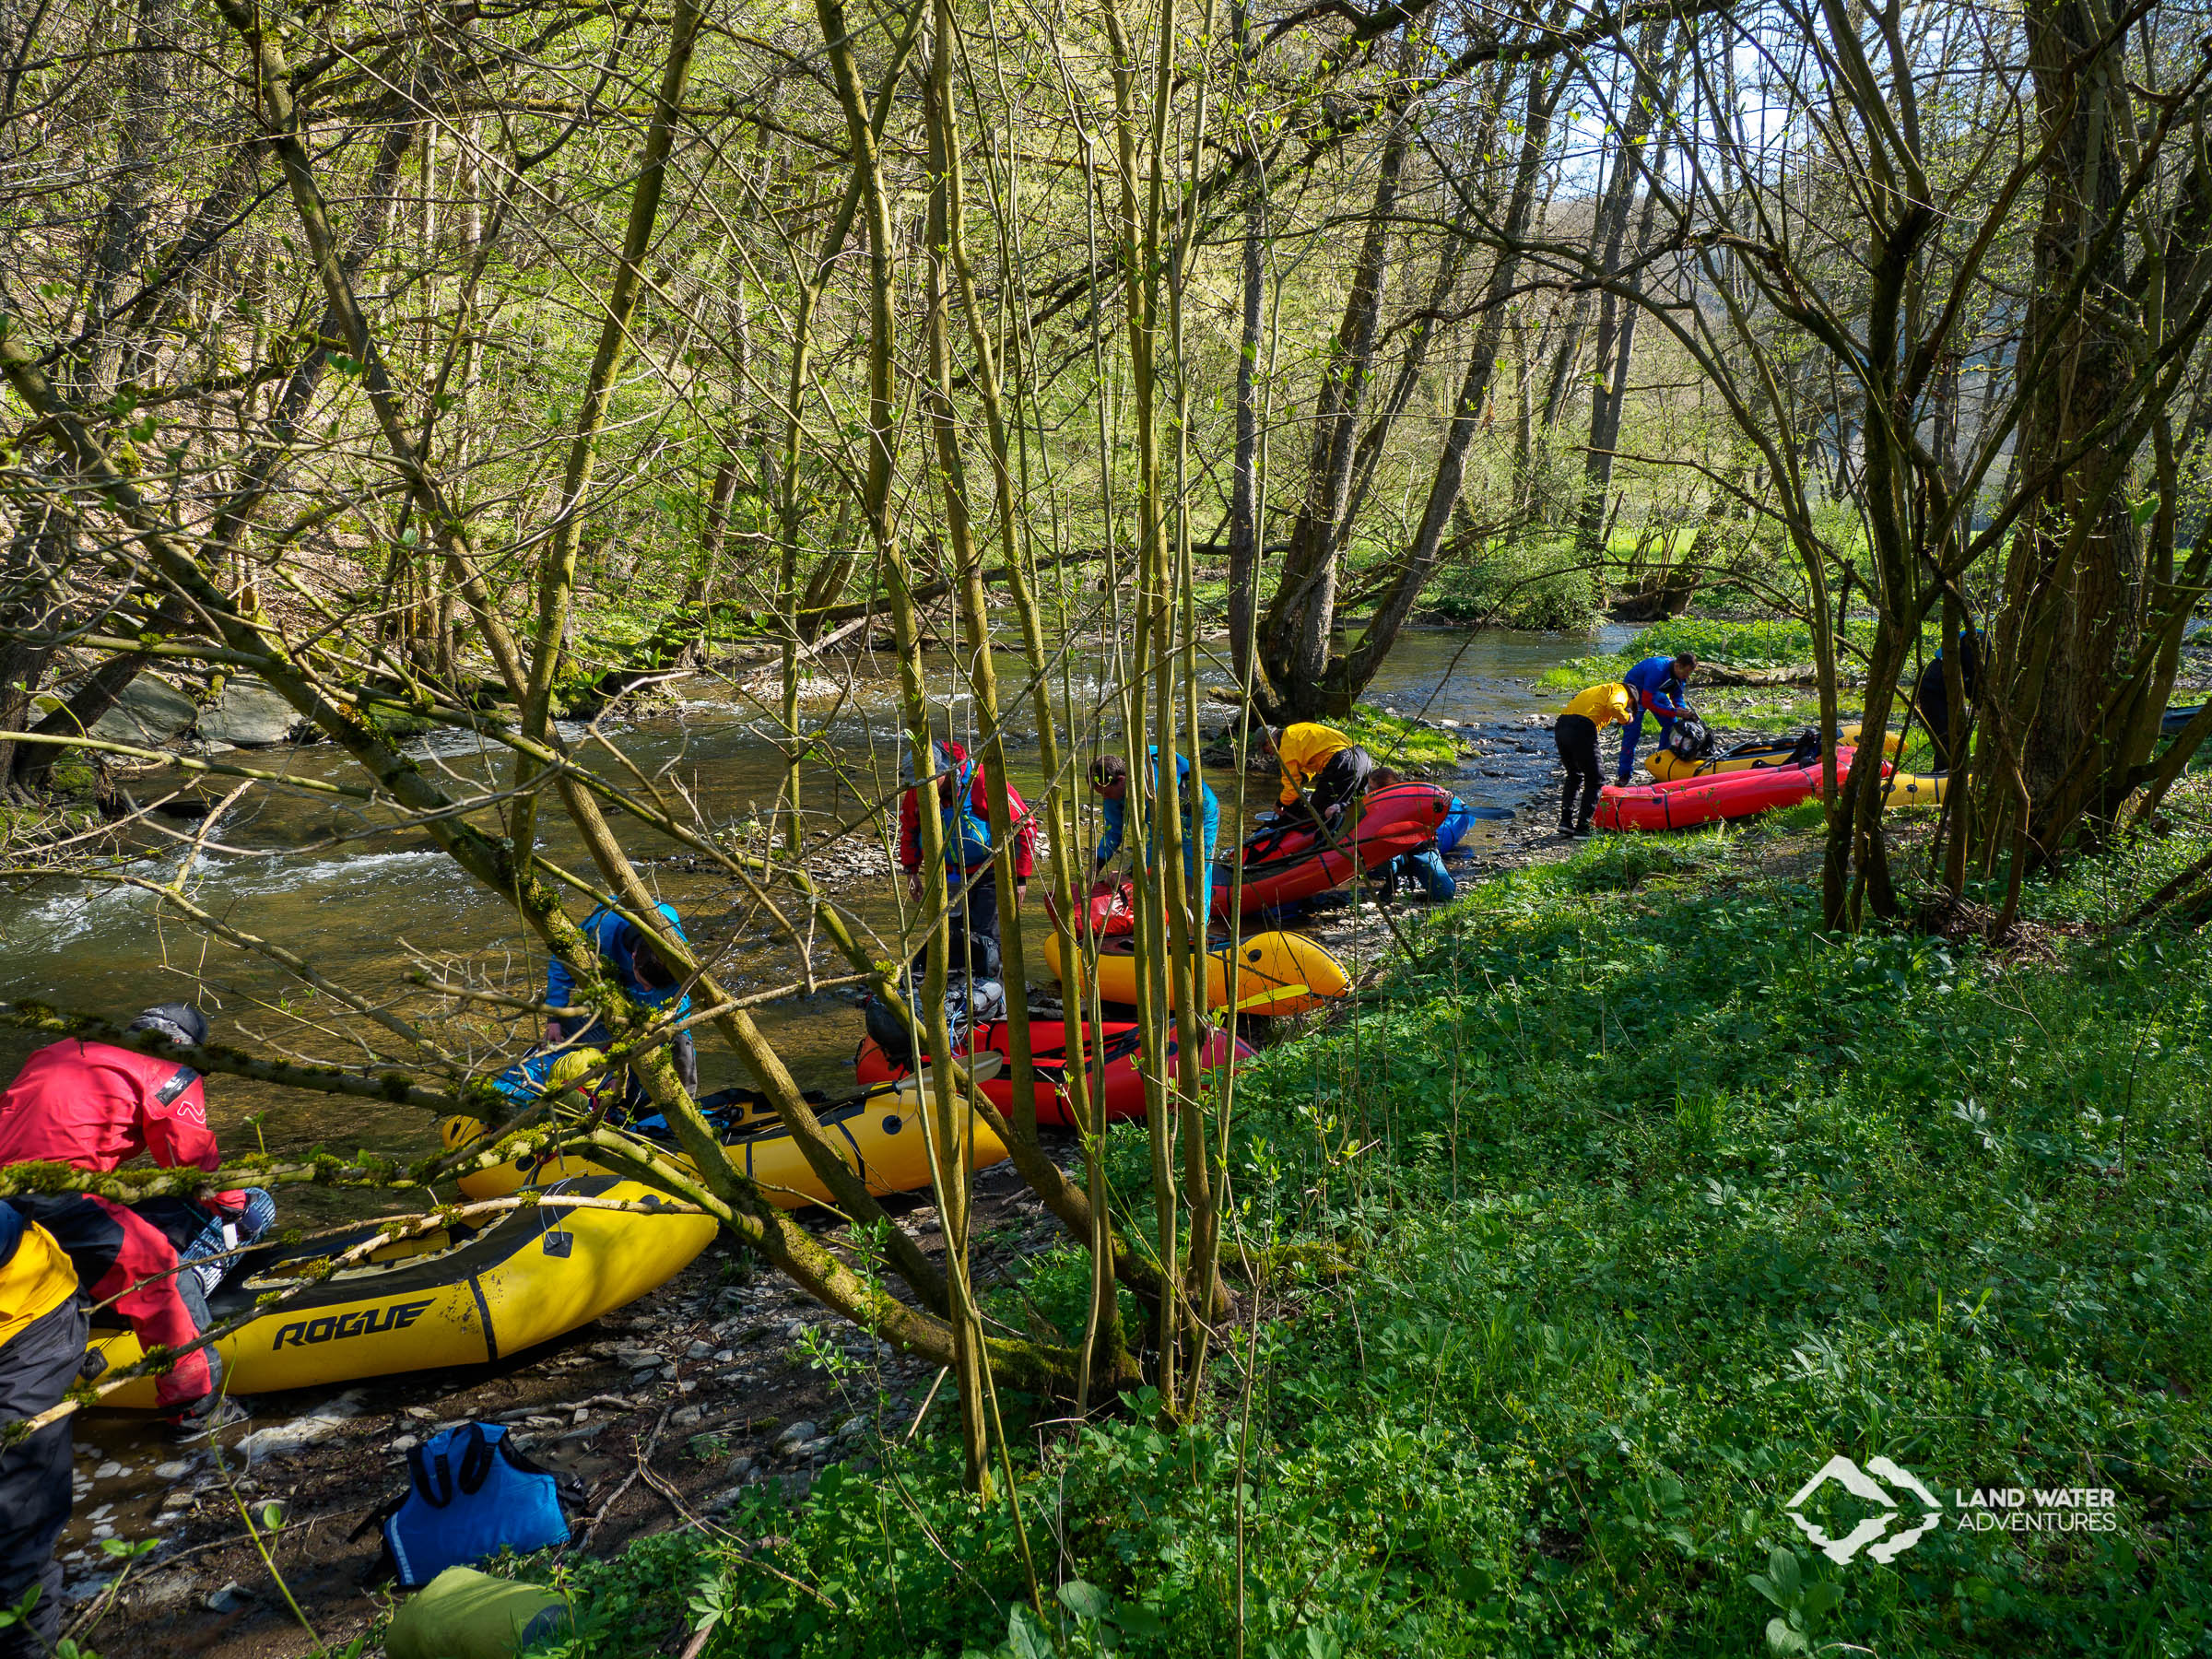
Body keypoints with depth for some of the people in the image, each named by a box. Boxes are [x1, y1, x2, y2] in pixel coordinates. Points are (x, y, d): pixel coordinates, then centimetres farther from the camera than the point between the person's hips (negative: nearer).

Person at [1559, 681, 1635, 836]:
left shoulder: (1599, 690, 36)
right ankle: (1582, 827, 3)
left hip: (1560, 726, 7)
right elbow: (1614, 707, -10)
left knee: (1574, 776, 24)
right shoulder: (1620, 690, 12)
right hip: (1582, 729, -7)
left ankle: (1565, 820, 17)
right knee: (1595, 780, 6)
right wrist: (1627, 718, 6)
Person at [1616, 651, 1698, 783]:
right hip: (1634, 691, -8)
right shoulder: (1657, 670, -38)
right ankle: (1624, 774, -11)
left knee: (1671, 725, 1)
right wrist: (1674, 712, -35)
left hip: (1656, 692, 8)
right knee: (1632, 730, -16)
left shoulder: (1680, 674, -13)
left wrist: (1684, 712, -18)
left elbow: (1677, 697, 2)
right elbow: (1647, 703, -36)